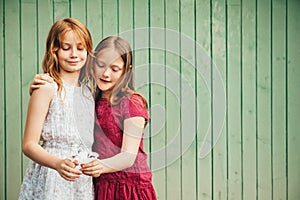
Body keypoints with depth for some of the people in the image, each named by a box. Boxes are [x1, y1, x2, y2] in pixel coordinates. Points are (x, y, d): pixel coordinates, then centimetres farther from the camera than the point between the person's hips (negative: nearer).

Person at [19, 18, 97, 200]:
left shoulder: (89, 91, 14)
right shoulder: (47, 89, -6)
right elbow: (29, 144, -12)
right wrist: (58, 164, -27)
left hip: (84, 183, 6)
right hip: (51, 182, -5)